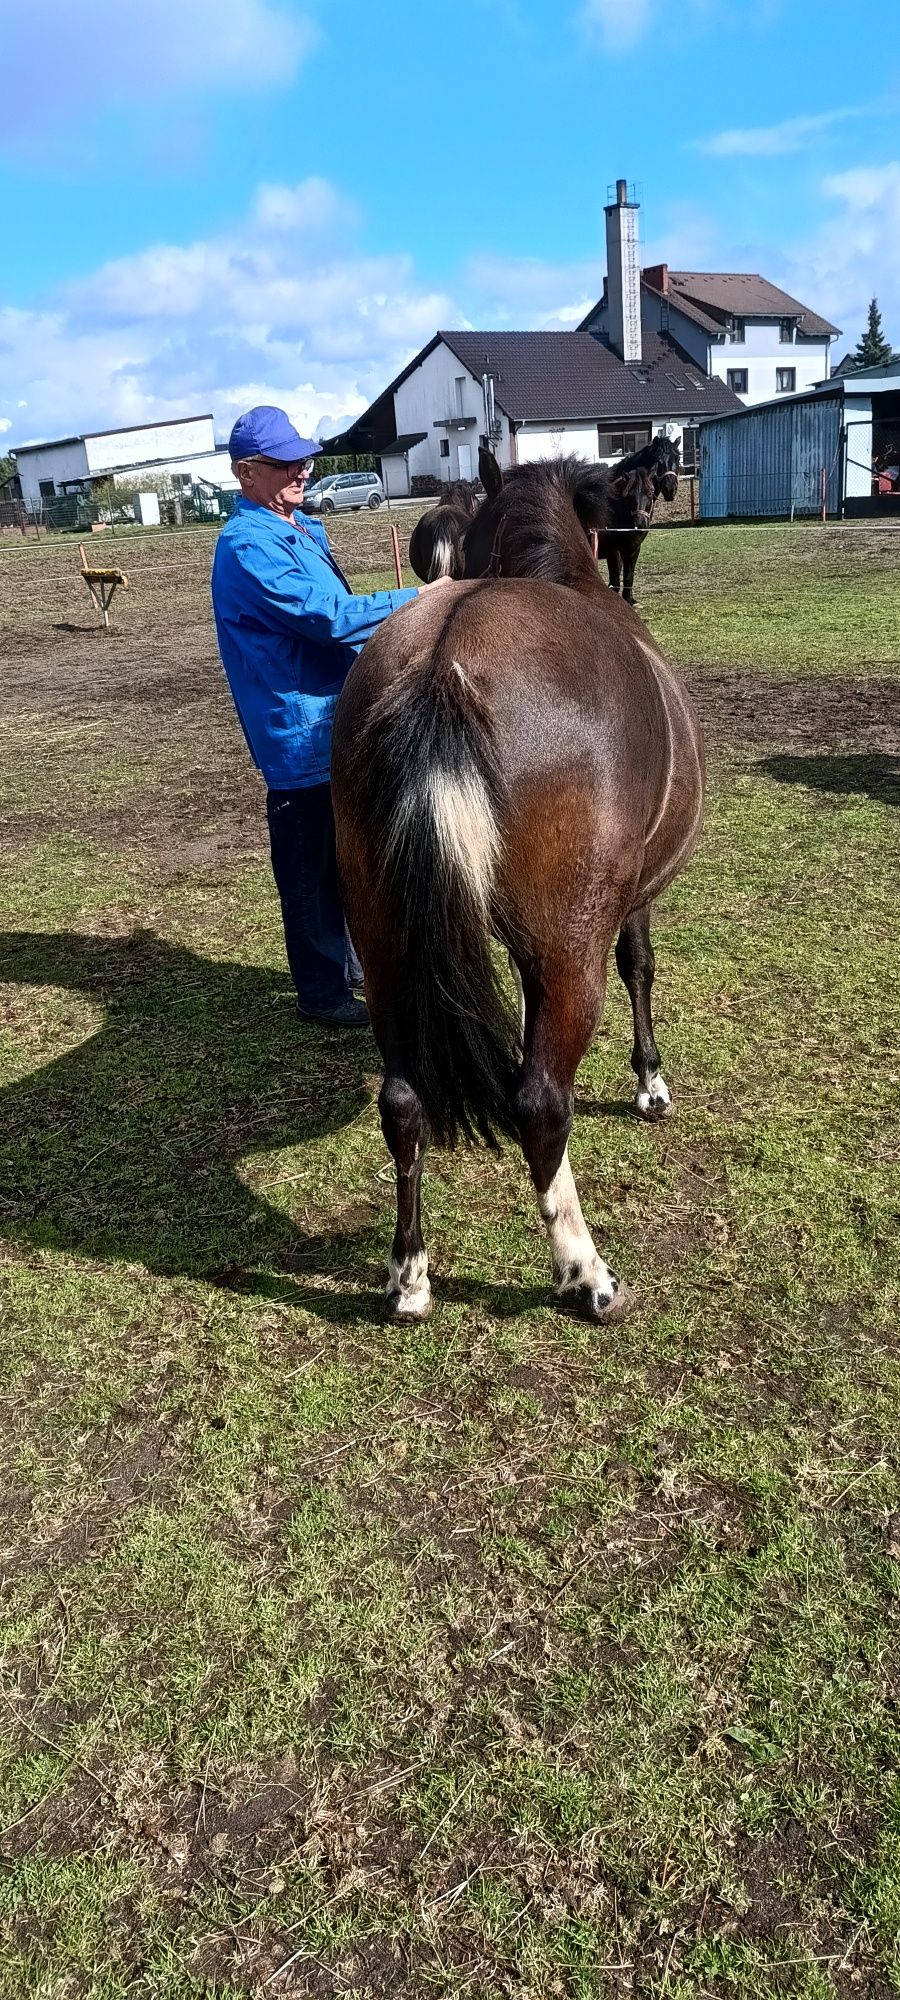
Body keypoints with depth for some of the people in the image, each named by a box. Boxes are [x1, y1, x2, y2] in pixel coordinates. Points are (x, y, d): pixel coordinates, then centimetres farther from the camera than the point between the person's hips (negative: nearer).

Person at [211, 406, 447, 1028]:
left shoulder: (303, 530, 14)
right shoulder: (249, 547, -18)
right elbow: (327, 615, -26)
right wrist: (418, 600, -22)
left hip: (337, 719, 10)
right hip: (300, 731, -10)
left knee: (342, 853, 21)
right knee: (309, 865, 3)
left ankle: (347, 958, 38)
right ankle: (322, 992, 15)